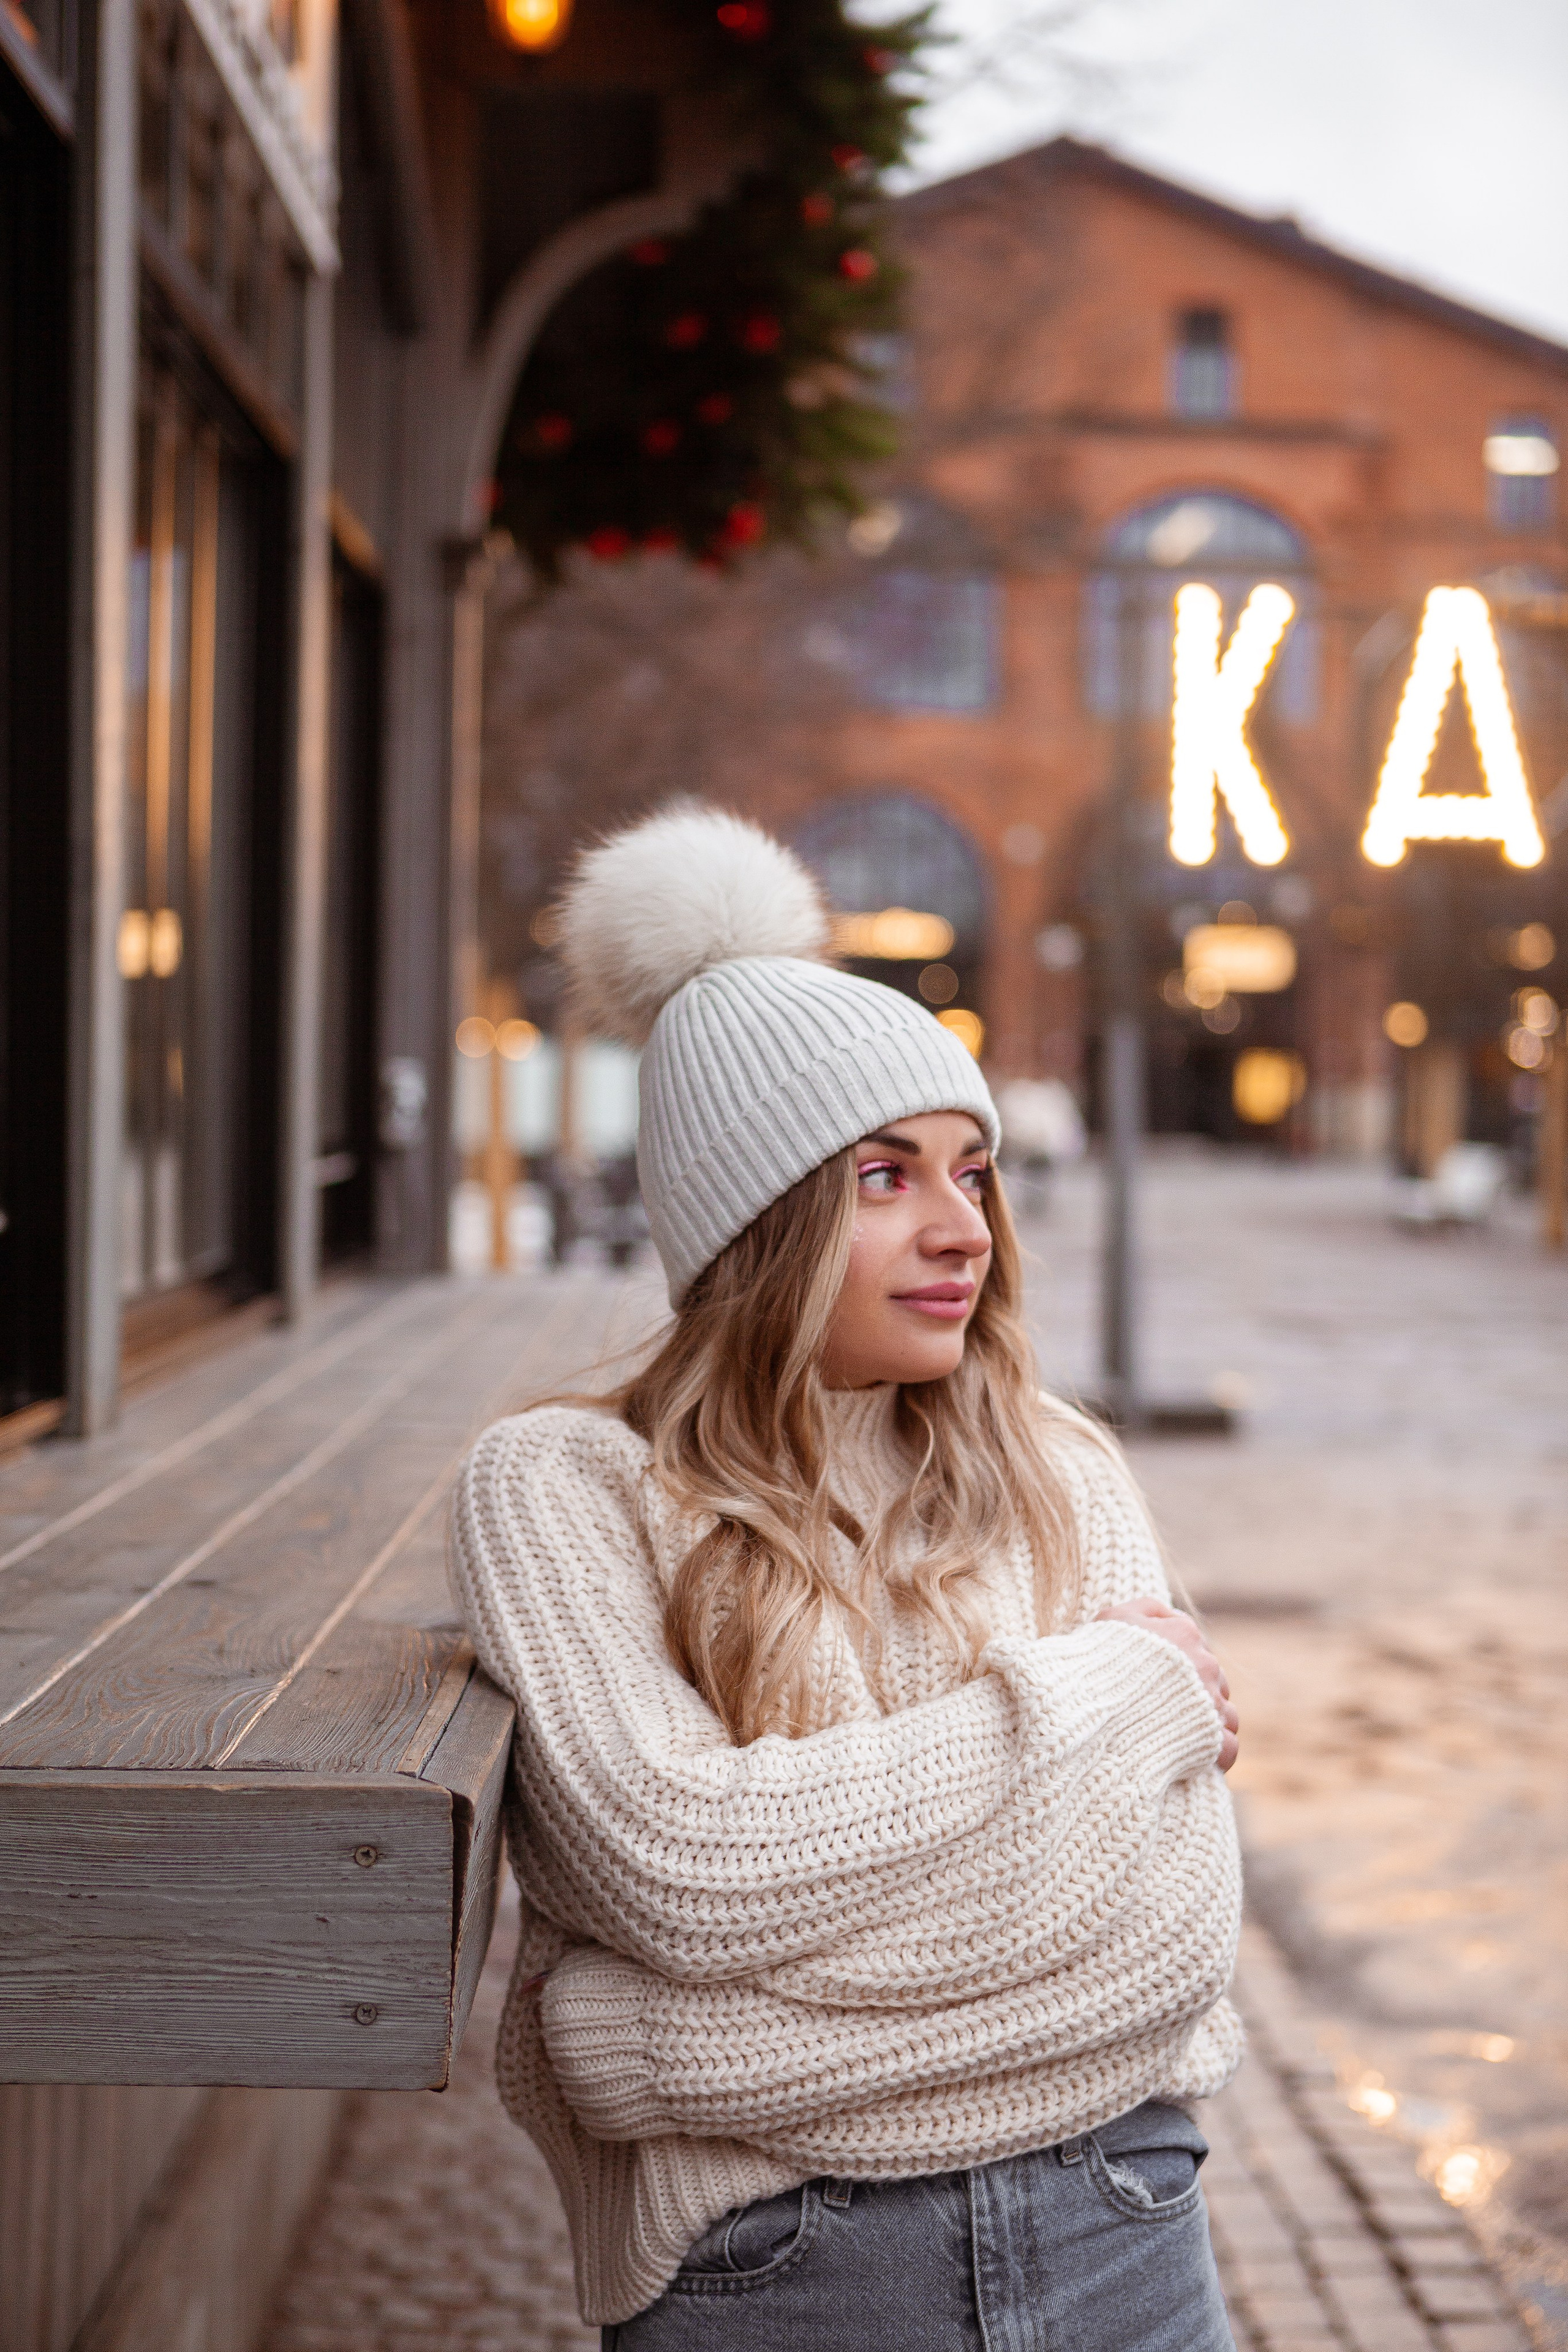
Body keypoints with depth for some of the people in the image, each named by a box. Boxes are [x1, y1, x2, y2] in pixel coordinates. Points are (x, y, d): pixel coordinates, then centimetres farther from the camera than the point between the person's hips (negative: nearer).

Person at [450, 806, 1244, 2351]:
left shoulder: (1061, 1482, 3)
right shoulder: (560, 1489, -5)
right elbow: (677, 1864, -19)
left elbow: (1177, 1920, -9)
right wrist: (1102, 1697, -12)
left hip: (1118, 2226, 3)